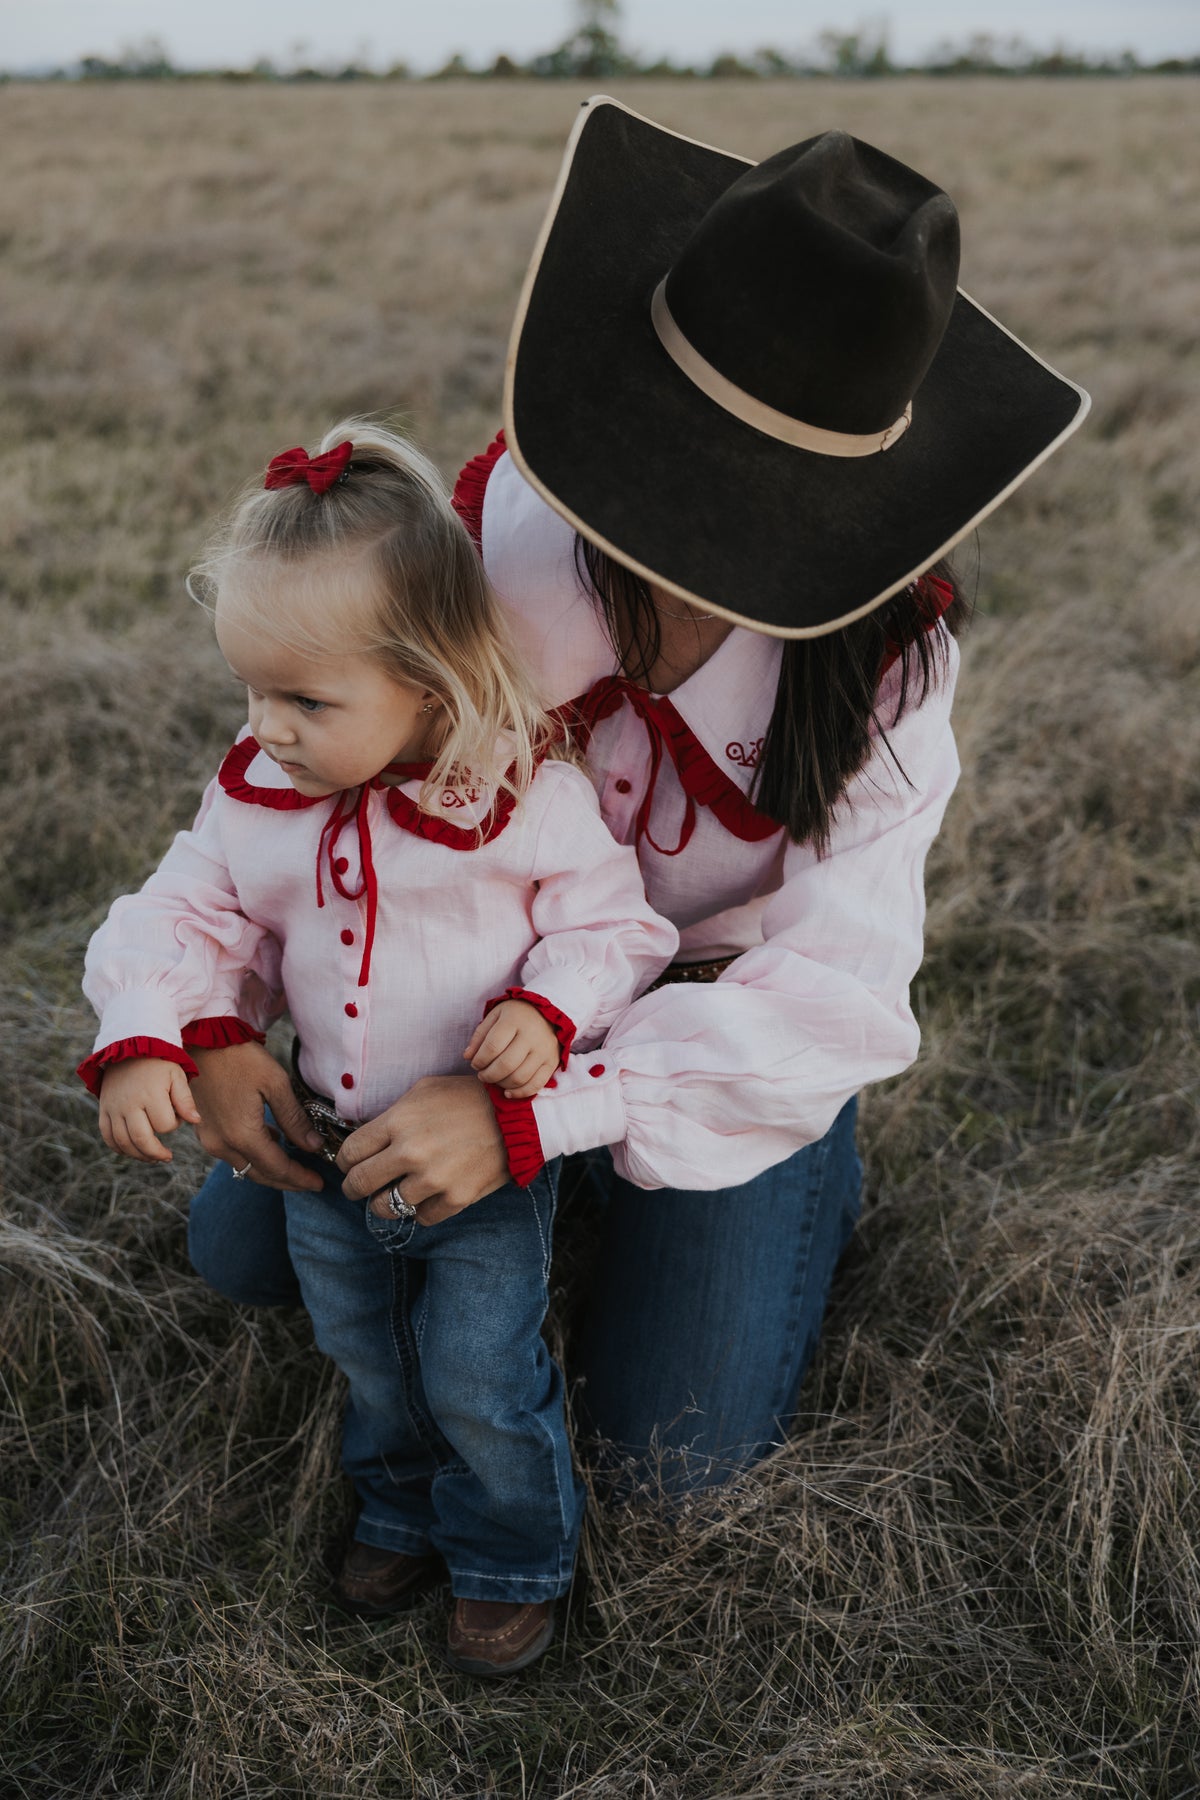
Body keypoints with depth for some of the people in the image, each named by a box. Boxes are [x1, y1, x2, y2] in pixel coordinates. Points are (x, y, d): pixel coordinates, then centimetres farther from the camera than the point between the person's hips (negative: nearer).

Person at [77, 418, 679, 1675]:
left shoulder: (528, 797, -22)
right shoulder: (254, 797, -10)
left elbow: (610, 923, -13)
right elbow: (186, 918, -3)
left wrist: (550, 1009, -31)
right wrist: (142, 1039, -19)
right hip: (326, 1150, 5)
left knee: (480, 1380, 8)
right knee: (364, 1358, 25)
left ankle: (515, 1558, 37)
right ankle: (403, 1509, 53)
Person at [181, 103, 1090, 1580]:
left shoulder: (883, 641, -29)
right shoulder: (517, 508, -25)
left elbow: (837, 986, -33)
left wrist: (537, 1110, -44)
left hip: (729, 1009, -2)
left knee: (676, 1445, 1)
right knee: (244, 1252, 6)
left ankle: (816, 1177, 28)